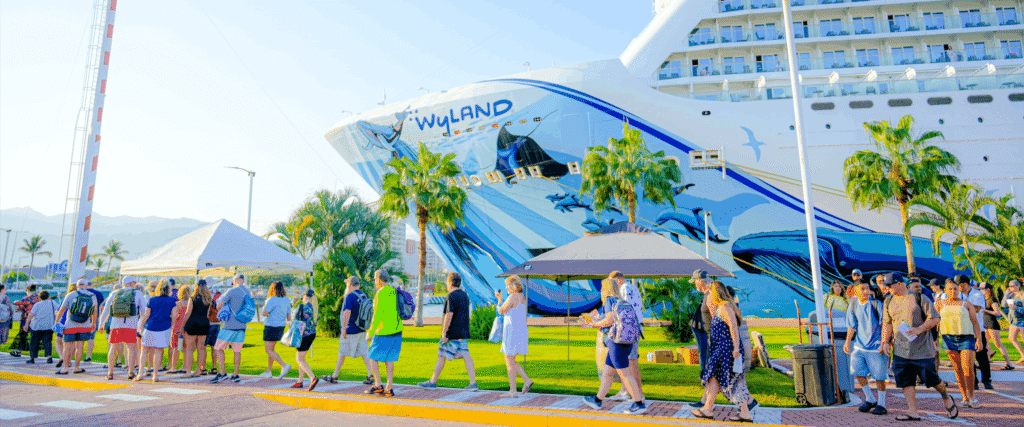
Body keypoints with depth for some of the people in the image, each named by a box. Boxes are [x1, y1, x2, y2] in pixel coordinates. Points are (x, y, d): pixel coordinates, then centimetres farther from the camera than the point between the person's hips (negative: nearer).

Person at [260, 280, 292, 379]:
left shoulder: (272, 300, -15)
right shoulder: (287, 300, 5)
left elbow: (264, 313, -17)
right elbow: (289, 316, 8)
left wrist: (264, 306, 3)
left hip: (271, 327, -8)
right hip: (281, 327, 8)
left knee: (268, 350, -4)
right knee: (271, 349, 18)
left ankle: (284, 365, -19)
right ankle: (268, 371, 24)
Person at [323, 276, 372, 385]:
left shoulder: (350, 296, -14)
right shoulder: (364, 296, 9)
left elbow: (347, 313, -23)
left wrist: (344, 329, -19)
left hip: (350, 331, -7)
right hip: (362, 330, 7)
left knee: (342, 353, 6)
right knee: (364, 353, 5)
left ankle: (334, 376, 19)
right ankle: (370, 375, -4)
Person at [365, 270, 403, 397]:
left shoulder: (381, 293, -14)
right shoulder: (394, 291, 10)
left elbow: (377, 314, -18)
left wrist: (370, 332, -12)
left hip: (384, 332, -7)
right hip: (396, 330, 7)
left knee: (373, 357, 8)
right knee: (389, 359, 11)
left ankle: (378, 386, 7)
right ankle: (389, 389, 11)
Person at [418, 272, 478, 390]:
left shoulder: (451, 296, -13)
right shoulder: (465, 295, 12)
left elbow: (449, 315, -20)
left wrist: (444, 332, -18)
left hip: (452, 333, -7)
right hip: (463, 332, 7)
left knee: (442, 356, 5)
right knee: (466, 356, 4)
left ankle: (433, 382, 17)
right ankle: (473, 383, -2)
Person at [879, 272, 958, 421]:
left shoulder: (919, 298, -5)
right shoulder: (889, 302, 10)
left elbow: (935, 318, -6)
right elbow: (887, 324, 15)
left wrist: (919, 329, -19)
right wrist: (885, 342, 7)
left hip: (922, 349, -4)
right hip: (900, 350, 4)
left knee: (931, 379, 5)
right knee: (906, 381, 1)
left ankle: (947, 399, 35)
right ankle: (913, 412, 7)